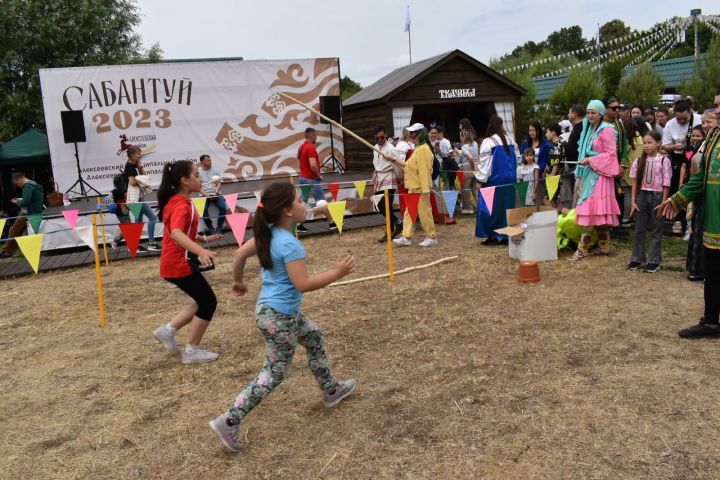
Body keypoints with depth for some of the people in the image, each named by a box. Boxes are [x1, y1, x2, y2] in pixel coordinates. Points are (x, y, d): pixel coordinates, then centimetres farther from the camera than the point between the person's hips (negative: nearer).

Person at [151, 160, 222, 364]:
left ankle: (168, 329, 18)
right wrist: (201, 251, -53)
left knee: (203, 301, 17)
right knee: (209, 302, 0)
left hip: (176, 262, 10)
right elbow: (176, 234, -39)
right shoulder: (181, 205, -20)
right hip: (179, 264, -10)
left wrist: (203, 239, 26)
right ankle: (192, 351, 8)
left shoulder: (175, 201, 11)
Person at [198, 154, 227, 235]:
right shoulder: (198, 172, 4)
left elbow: (219, 183, 6)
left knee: (223, 207, -24)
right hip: (204, 195, -2)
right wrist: (206, 194, -16)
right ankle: (211, 229, -13)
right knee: (203, 209, -29)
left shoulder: (215, 171, 13)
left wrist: (215, 193, -12)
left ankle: (219, 228, -11)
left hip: (216, 194, 2)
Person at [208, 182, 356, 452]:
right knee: (274, 374, 3)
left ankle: (331, 391, 42)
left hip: (279, 311, 10)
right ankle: (228, 422, 6)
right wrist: (336, 273, -19)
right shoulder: (290, 244, -25)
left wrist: (237, 281, 25)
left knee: (315, 338, 25)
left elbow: (240, 253, 10)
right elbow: (303, 284, -26)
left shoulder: (269, 234, 1)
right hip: (279, 317, -10)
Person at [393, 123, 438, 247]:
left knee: (424, 212, 0)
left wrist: (425, 189, -23)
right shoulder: (418, 148, 14)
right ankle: (406, 237, 13)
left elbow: (424, 170, -21)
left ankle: (431, 237, 12)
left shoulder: (423, 149, -16)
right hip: (414, 187, 10)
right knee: (409, 212, 9)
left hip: (420, 187, -10)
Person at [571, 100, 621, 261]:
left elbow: (611, 154, -13)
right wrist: (580, 175, 14)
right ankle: (604, 246, 13)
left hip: (599, 174, -8)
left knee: (592, 210, -9)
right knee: (597, 212, 8)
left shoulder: (606, 130, -9)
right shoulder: (588, 129, 15)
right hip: (588, 173, 8)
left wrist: (591, 160, -18)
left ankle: (583, 249, -8)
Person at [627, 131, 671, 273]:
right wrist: (633, 200, 2)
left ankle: (654, 261, 13)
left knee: (656, 230, 5)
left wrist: (663, 202, -9)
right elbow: (635, 181, 6)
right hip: (642, 195, 3)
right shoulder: (639, 160, 2)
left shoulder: (664, 160, -8)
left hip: (657, 195, -3)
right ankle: (637, 258, 19)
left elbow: (666, 183, -6)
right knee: (639, 229, 9)